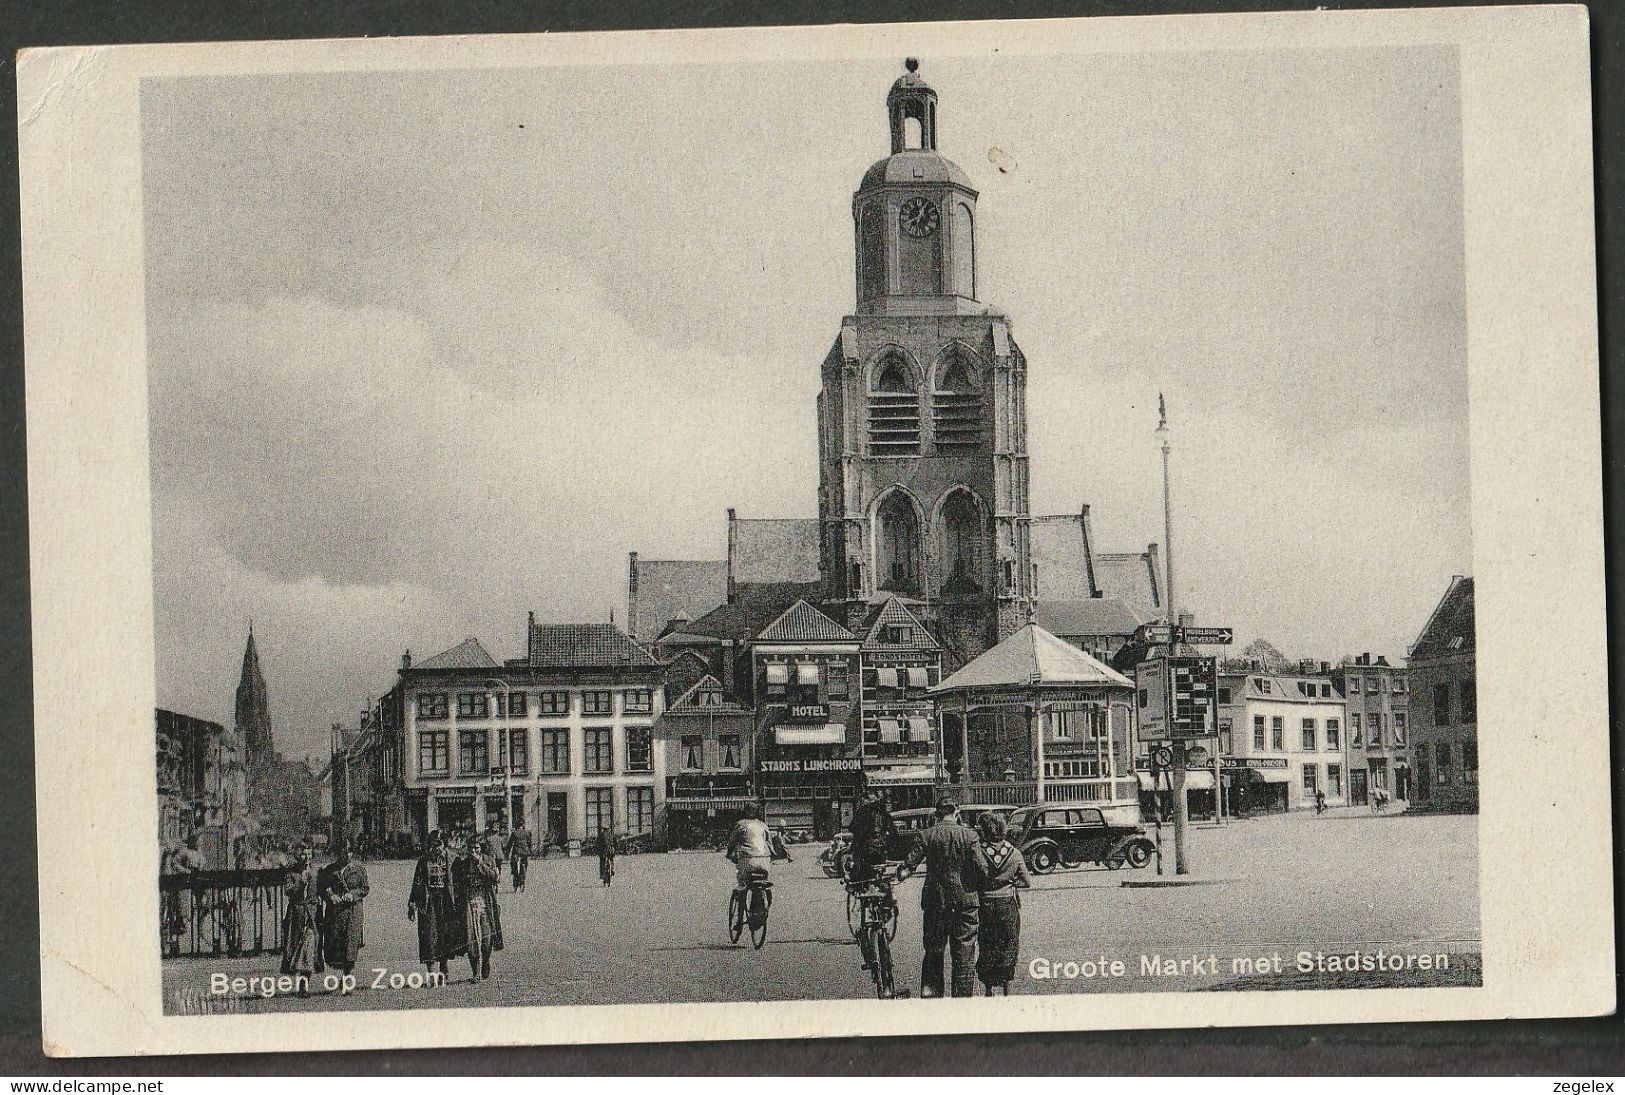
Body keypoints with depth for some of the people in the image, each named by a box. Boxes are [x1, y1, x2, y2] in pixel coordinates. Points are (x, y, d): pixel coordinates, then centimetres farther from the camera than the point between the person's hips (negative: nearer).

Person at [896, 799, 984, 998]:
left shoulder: (926, 836, -1)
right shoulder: (969, 836, -3)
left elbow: (910, 864, -9)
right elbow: (980, 868, -7)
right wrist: (982, 896, 4)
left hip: (935, 900, 1)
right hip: (965, 900, -1)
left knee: (933, 952, 12)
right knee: (965, 955, 5)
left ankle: (929, 993, 7)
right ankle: (963, 996, 5)